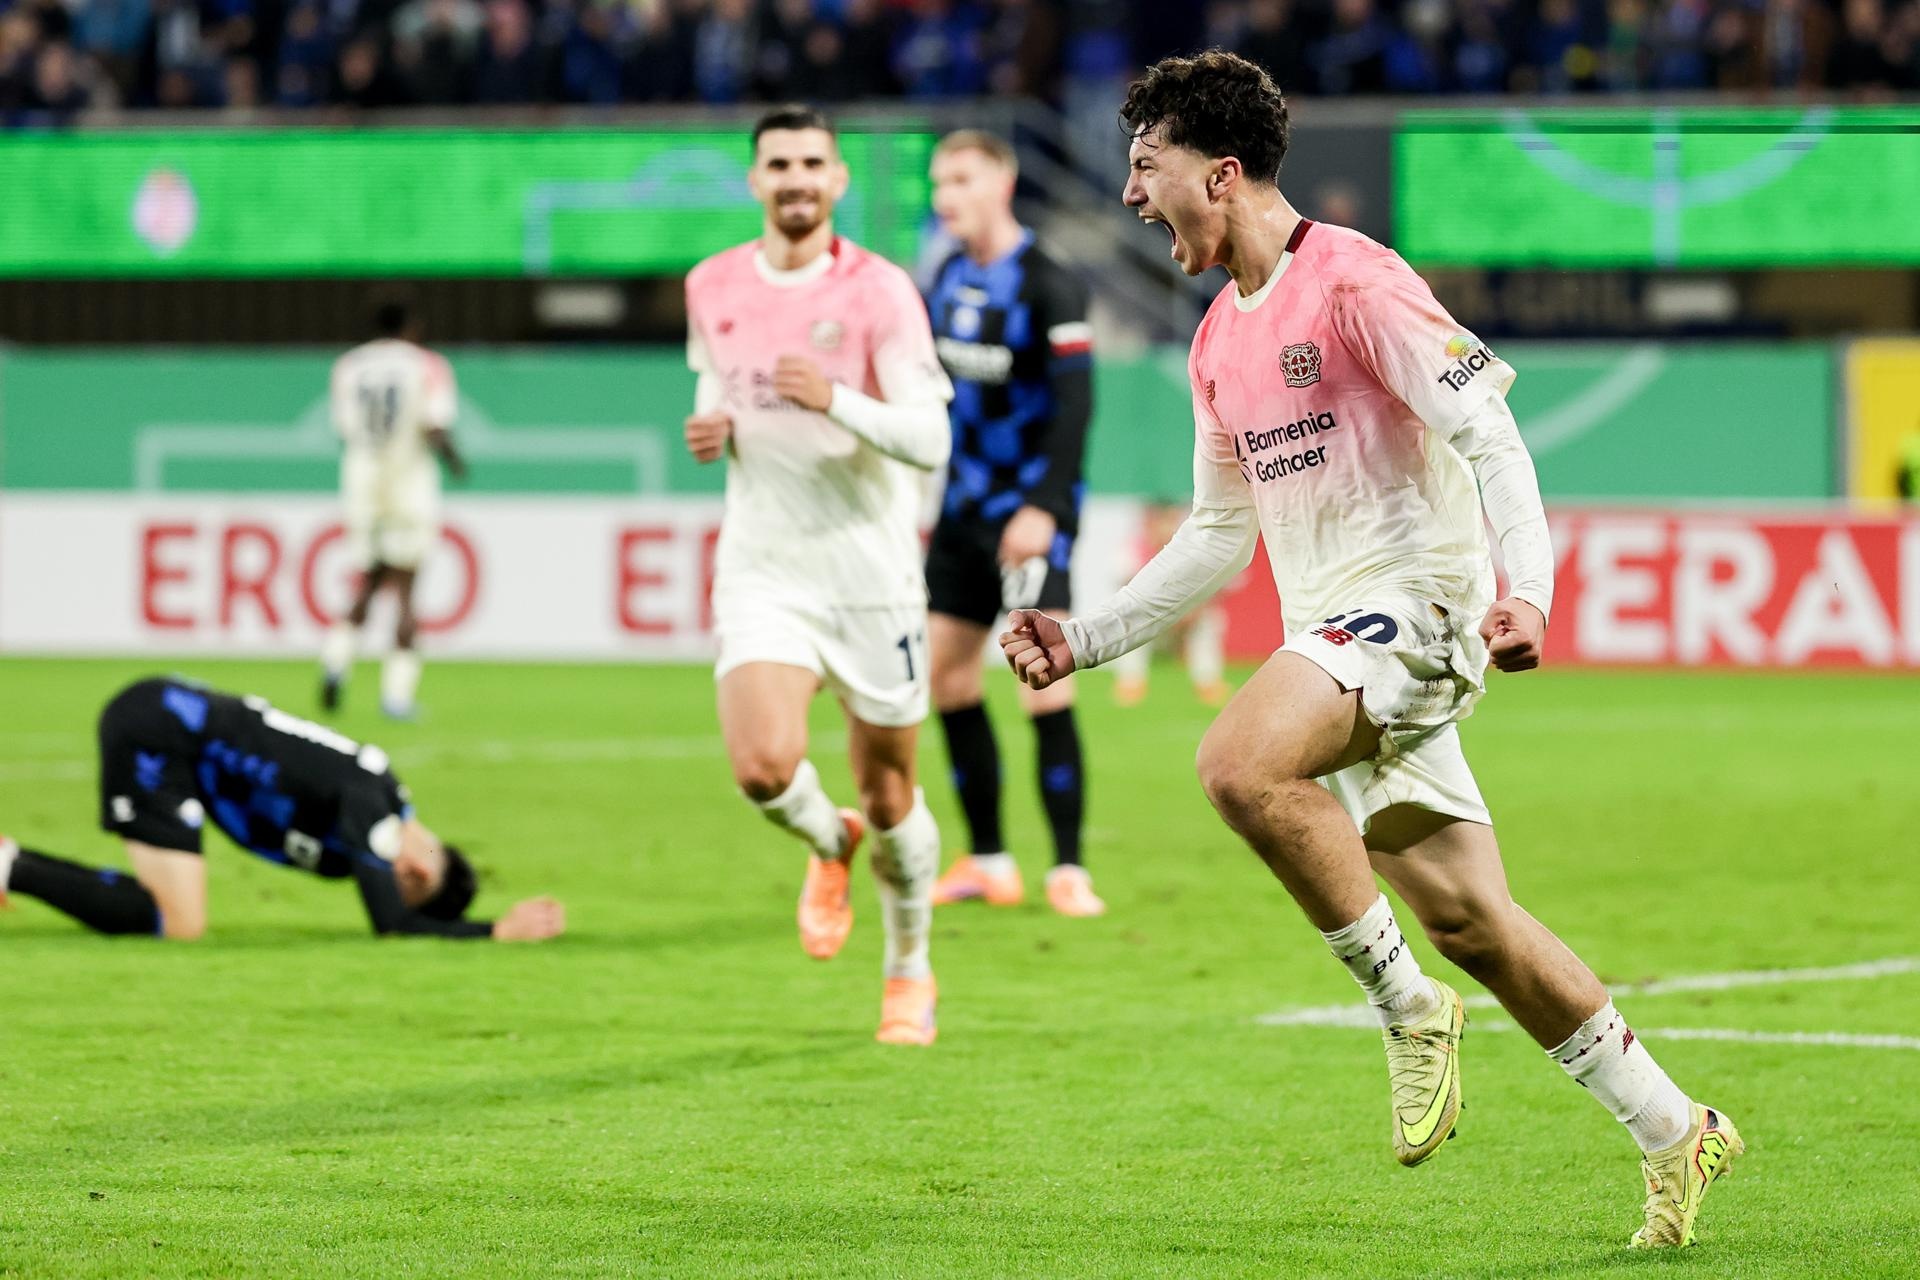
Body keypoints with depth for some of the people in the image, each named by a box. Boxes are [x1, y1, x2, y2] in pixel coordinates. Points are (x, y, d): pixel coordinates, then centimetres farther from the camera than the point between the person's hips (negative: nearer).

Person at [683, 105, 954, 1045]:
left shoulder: (878, 290, -10)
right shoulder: (712, 288, 3)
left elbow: (929, 440, -15)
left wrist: (836, 401, -31)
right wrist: (710, 428, 0)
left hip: (870, 570, -2)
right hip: (761, 571, 2)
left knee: (888, 792, 7)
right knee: (763, 767, -20)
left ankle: (910, 972, 32)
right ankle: (829, 844, 17)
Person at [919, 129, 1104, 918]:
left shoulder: (1047, 285, -13)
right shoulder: (947, 280, 9)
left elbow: (1075, 402, -18)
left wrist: (1045, 507, -26)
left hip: (1028, 514, -8)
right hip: (961, 509, 8)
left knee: (1045, 687, -13)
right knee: (947, 675, 6)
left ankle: (1068, 870, -8)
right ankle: (988, 862, 15)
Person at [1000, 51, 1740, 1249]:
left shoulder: (1352, 281, -9)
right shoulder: (1220, 340, 17)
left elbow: (1490, 434, -16)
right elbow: (1219, 538, 25)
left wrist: (1528, 589, -30)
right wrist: (1083, 639, 19)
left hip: (1416, 599, -9)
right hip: (1334, 635, 9)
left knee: (1242, 765, -32)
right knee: (1468, 919, 6)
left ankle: (1410, 1006, -18)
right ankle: (1675, 1131, 15)